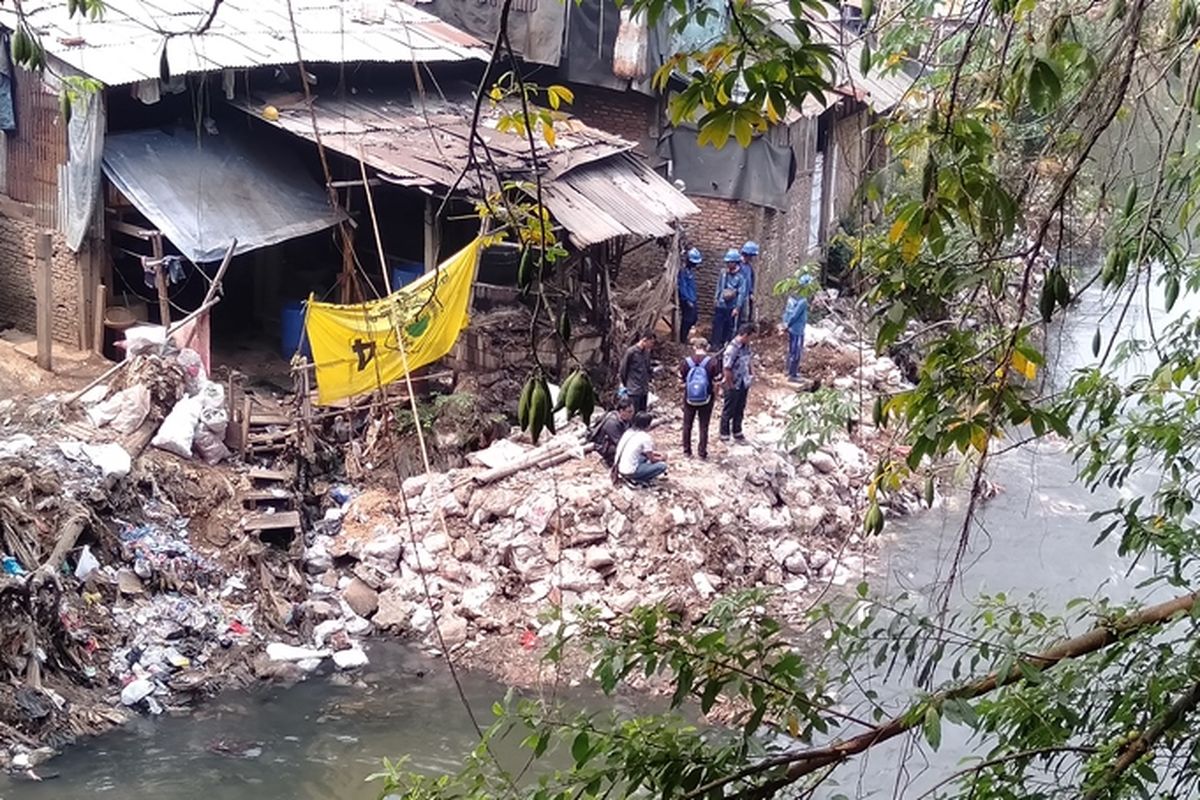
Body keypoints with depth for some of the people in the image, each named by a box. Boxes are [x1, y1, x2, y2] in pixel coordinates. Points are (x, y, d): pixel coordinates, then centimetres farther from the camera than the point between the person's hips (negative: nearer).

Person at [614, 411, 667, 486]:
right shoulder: (645, 437, -11)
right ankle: (639, 480, -5)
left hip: (619, 469, 8)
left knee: (646, 456, 29)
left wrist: (655, 454, 23)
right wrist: (661, 459, 20)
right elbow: (652, 460, 0)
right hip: (630, 472, -8)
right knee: (662, 465, -4)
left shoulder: (629, 432, 11)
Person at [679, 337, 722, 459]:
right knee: (704, 426, 12)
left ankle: (687, 450, 27)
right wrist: (714, 397, 6)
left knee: (687, 425, 19)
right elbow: (716, 383, -11)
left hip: (689, 399, 1)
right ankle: (702, 452, 18)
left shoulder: (685, 362, -10)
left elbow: (681, 381, -3)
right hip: (706, 399, -1)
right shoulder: (713, 362, -14)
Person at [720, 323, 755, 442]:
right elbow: (726, 369, -23)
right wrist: (731, 385, -17)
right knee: (729, 411, 9)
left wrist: (751, 373, 7)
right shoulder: (732, 349, -26)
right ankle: (724, 436, 23)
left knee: (740, 410, 20)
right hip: (733, 386, -8)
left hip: (743, 384, 8)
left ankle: (737, 432, 36)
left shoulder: (746, 346, 0)